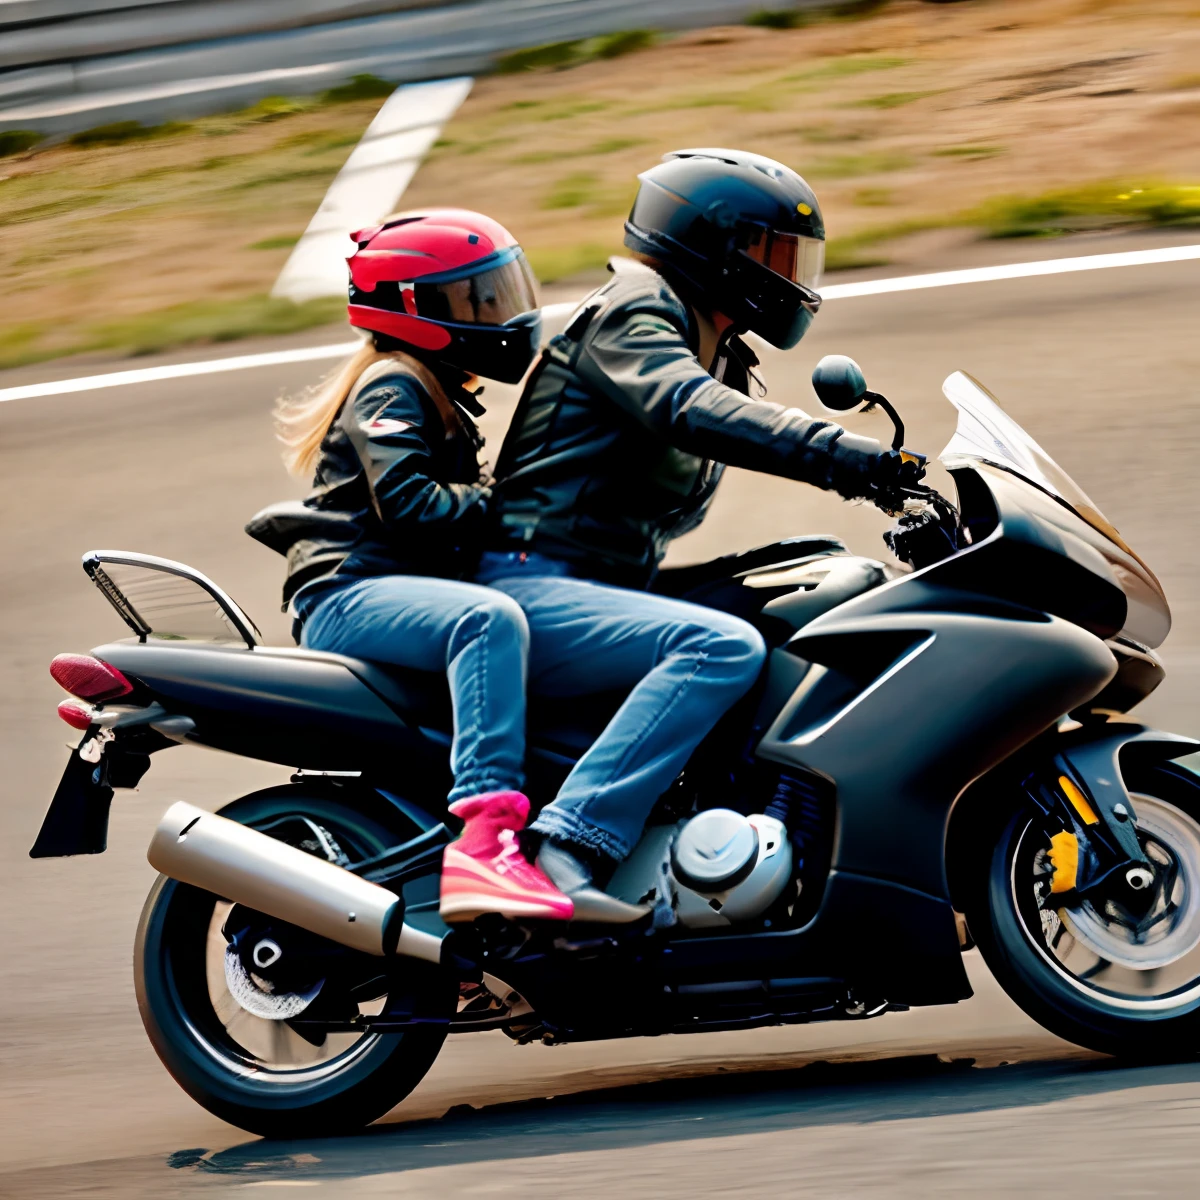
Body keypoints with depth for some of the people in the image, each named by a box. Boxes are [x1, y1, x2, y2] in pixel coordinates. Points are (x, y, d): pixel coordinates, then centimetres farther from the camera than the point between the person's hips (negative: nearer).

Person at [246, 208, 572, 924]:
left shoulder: (437, 394, 29)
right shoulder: (393, 388, -3)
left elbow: (448, 511, 29)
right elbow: (406, 502, -18)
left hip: (402, 587, 10)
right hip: (347, 592, -10)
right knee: (491, 619, -38)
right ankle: (485, 839, -52)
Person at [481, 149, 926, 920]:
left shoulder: (710, 354, 23)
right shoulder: (629, 317, -8)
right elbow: (688, 410, -29)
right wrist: (842, 457, -40)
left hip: (599, 589, 11)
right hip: (529, 589, -11)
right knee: (724, 647, -33)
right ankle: (573, 843, -41)